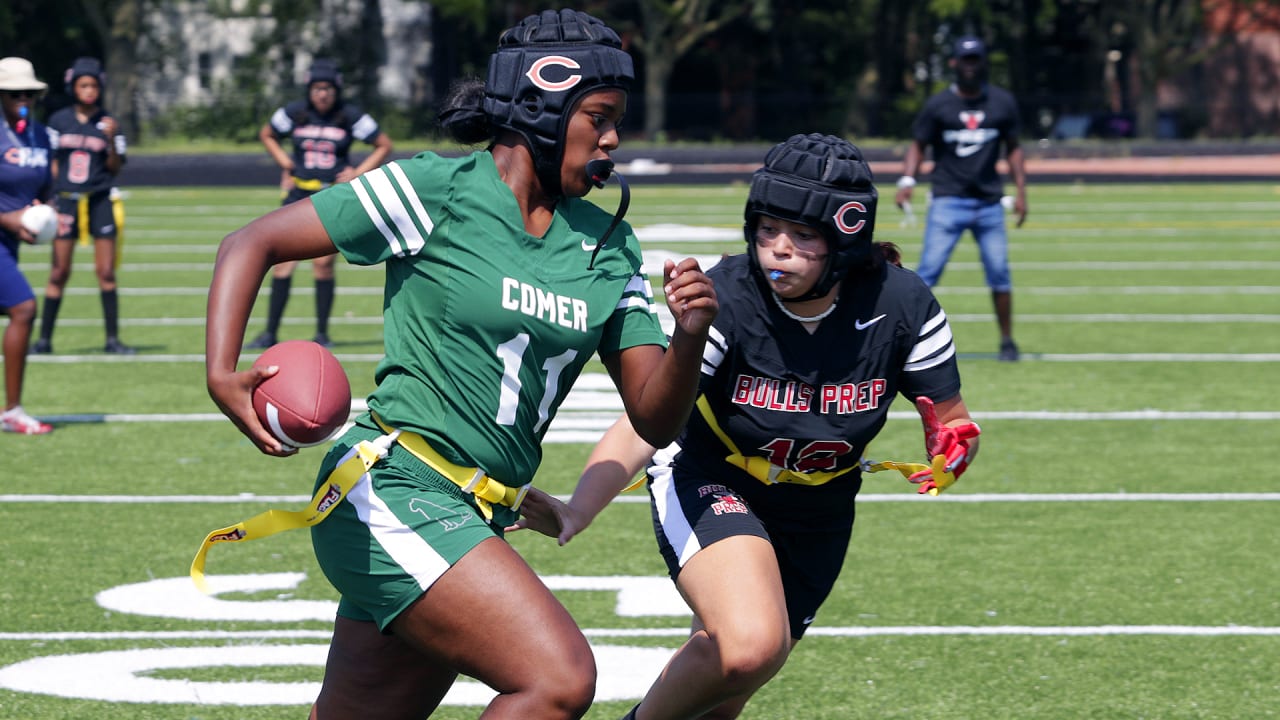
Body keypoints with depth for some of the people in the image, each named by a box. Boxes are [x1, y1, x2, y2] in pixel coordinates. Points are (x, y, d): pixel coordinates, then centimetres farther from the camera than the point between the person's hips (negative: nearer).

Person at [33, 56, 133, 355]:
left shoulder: (108, 123, 3)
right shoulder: (59, 121, 5)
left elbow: (115, 168, 3)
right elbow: (52, 163, 10)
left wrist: (111, 140, -13)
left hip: (101, 201, 0)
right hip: (67, 200, 0)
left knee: (106, 272, -2)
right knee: (59, 273, -1)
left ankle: (112, 339, 4)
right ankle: (44, 339, 6)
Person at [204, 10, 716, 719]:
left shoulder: (607, 246, 11)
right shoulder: (437, 190, -7)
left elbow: (655, 421, 8)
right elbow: (251, 243, -5)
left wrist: (688, 338, -12)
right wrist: (222, 374, -20)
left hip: (474, 524, 7)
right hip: (394, 492, -7)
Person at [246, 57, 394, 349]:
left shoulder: (351, 116, -2)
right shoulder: (294, 112, 2)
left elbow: (384, 145, 8)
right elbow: (266, 134, 21)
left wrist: (358, 173, -2)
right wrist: (284, 162, 9)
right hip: (299, 194, 2)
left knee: (324, 264, -6)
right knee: (284, 261, -5)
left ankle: (322, 333, 6)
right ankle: (270, 332, 1)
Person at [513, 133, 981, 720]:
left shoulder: (902, 306, -19)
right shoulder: (724, 301, -27)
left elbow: (951, 422, -5)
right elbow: (641, 424, -34)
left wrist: (953, 447, -30)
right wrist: (577, 510, -51)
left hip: (816, 511, 4)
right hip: (708, 481, -4)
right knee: (750, 645, -32)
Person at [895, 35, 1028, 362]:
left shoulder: (1002, 102, 6)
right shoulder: (938, 105, -1)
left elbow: (1012, 148, 13)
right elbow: (918, 145, 3)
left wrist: (1021, 191, 5)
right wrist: (907, 180, -15)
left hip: (989, 202, 2)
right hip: (948, 200, -2)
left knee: (999, 272, 2)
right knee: (928, 270, -11)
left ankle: (1007, 341, 14)